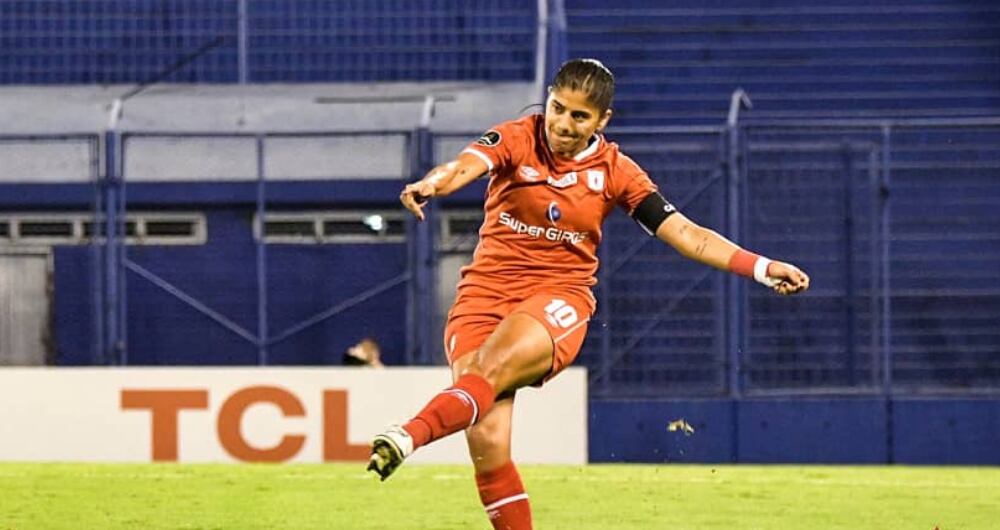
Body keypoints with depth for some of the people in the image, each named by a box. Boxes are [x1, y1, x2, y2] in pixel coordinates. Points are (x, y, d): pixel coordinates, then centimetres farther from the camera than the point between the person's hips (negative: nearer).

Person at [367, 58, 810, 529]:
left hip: (559, 296, -1)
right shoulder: (516, 140, -1)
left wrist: (761, 268, -5)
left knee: (492, 368, -34)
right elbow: (468, 164, -22)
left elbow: (684, 234, 4)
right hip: (486, 292, 1)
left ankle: (408, 437, -53)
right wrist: (432, 184, -46)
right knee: (486, 439, -15)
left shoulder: (614, 171, 3)